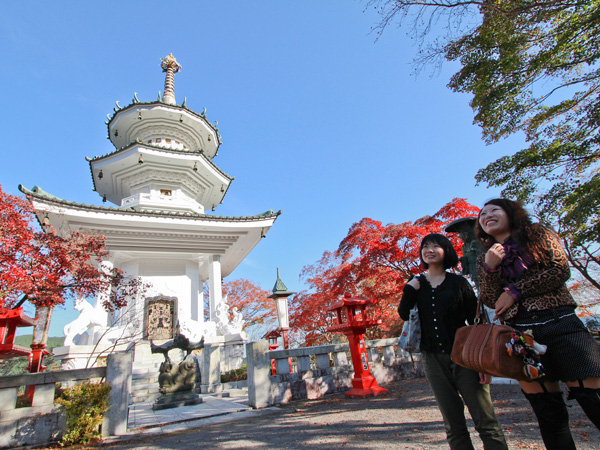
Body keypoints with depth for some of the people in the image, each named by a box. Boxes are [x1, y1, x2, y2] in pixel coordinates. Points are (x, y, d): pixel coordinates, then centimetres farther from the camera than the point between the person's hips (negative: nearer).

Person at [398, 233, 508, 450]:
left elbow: (475, 319, -2)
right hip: (433, 359, 2)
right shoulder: (416, 285, 7)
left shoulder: (459, 282, 1)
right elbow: (403, 314, -2)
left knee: (485, 420, -3)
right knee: (453, 424, 10)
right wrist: (409, 291, -14)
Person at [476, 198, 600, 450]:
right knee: (548, 412, 3)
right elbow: (490, 301, 6)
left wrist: (515, 291, -7)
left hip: (559, 324, -1)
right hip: (520, 334, 2)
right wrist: (490, 269, -10)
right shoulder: (485, 258, 15)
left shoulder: (538, 235, 10)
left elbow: (560, 270, -4)